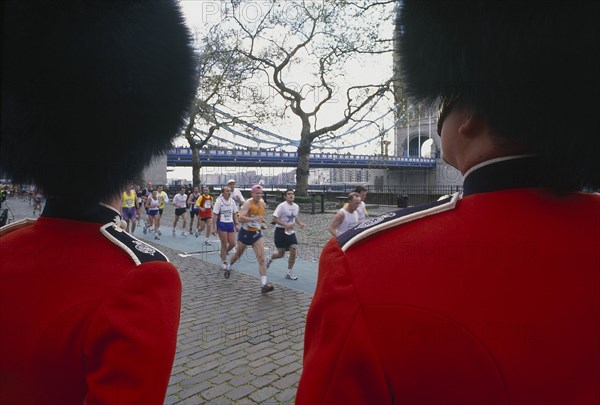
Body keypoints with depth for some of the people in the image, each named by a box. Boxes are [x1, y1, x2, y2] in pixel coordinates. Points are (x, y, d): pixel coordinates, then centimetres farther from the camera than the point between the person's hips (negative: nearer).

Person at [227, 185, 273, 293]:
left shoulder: (262, 203, 1)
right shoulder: (248, 203, -18)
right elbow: (240, 218, -32)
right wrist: (254, 219, -41)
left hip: (257, 234, 4)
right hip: (245, 233, -3)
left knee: (261, 258, -11)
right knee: (238, 254, 20)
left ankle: (264, 284, -15)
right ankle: (228, 267, 53)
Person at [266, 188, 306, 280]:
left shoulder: (296, 206, 5)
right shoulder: (281, 206, -14)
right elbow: (274, 218, -17)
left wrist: (300, 223, 3)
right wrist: (285, 225, -27)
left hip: (291, 232, 5)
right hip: (281, 231, -5)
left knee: (293, 251, -8)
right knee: (281, 254, 4)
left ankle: (289, 272, 7)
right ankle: (270, 259, 39)